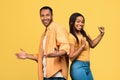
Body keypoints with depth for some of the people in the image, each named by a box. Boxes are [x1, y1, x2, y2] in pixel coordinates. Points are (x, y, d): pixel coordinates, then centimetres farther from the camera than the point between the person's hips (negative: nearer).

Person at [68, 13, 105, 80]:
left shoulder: (84, 34, 10)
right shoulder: (71, 37, -14)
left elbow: (92, 44, 25)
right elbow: (71, 57, -17)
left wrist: (101, 34, 18)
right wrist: (82, 46, -21)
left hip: (87, 66, 8)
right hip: (78, 67, -8)